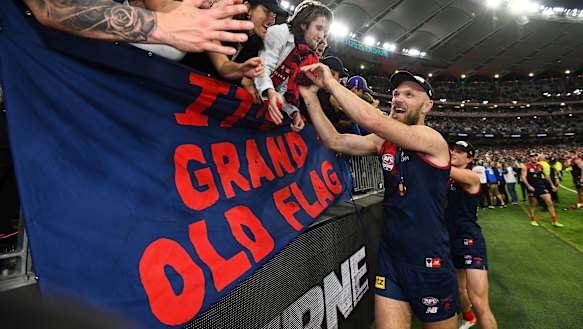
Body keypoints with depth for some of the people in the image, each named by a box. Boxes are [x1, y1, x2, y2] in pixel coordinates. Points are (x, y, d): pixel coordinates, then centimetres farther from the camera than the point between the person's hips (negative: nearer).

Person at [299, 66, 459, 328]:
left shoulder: (432, 140, -14)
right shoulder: (383, 142, 4)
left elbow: (372, 121, -28)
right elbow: (333, 141, -4)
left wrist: (330, 83, -21)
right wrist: (310, 95, -10)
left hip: (430, 264, -4)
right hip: (389, 259, 4)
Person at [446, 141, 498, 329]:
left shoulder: (471, 177, -15)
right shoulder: (447, 179, 10)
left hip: (470, 242, -7)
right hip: (452, 241, 7)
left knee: (479, 302, -13)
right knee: (458, 289, 25)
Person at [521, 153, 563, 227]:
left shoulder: (540, 166, 9)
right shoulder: (526, 167, -8)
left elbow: (546, 175, 19)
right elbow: (523, 177, -15)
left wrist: (552, 184, 20)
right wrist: (528, 186, -25)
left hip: (541, 187, 4)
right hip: (532, 188, -4)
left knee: (550, 202, -3)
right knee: (532, 204, 8)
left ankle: (554, 221, 4)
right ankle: (533, 220, 24)